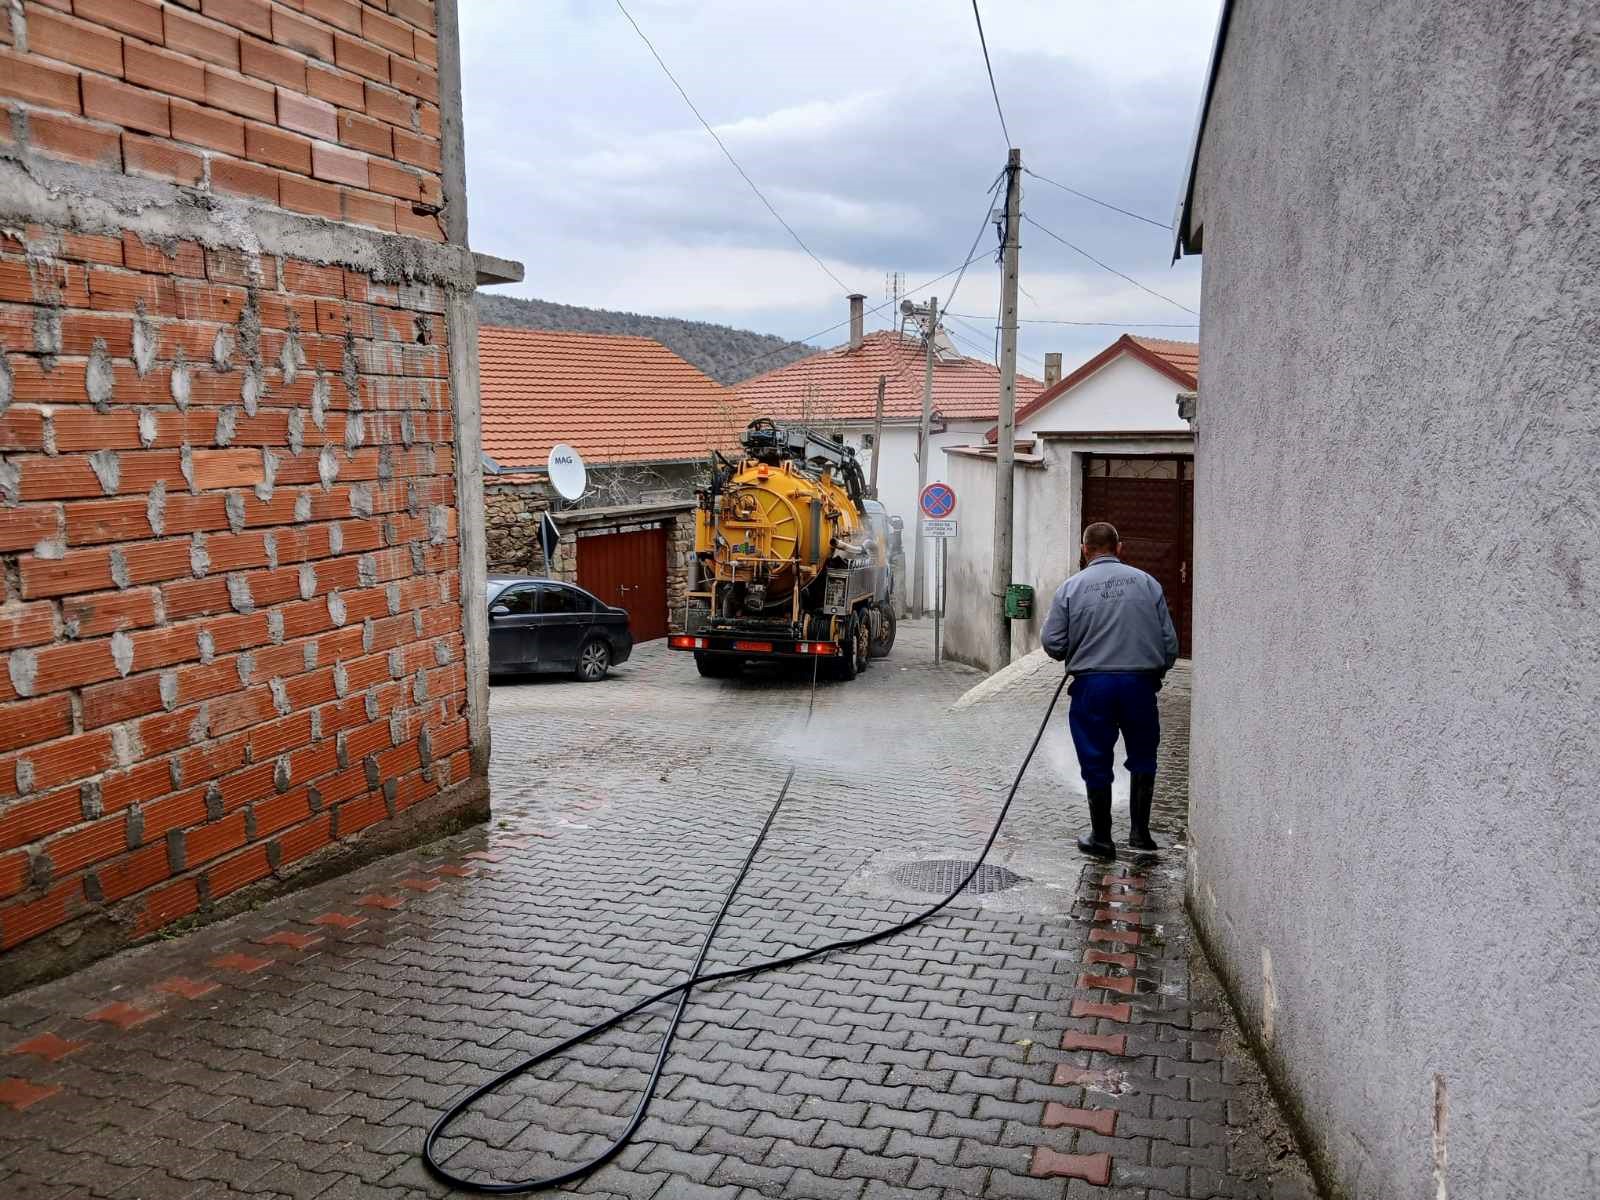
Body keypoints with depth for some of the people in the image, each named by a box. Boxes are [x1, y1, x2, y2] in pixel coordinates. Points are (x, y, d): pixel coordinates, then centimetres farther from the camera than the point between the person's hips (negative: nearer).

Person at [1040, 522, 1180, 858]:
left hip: (1091, 684, -1)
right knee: (1142, 757, 18)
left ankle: (1101, 838, 17)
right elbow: (1169, 640, 4)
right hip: (1140, 682, 1)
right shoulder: (1146, 582, 3)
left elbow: (1052, 643, -3)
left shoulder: (1071, 588, -1)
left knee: (1096, 763, 9)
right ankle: (1139, 830, 20)